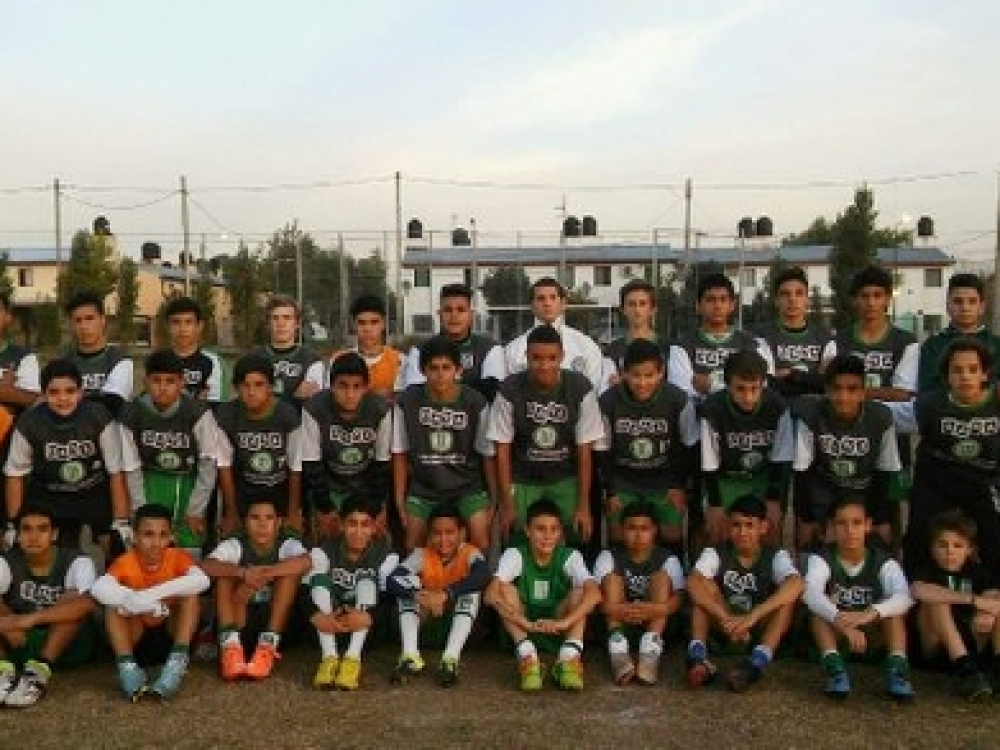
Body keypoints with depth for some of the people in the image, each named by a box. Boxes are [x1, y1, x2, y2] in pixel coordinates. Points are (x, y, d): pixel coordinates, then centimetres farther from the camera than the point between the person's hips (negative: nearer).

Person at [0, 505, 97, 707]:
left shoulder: (76, 561, -15)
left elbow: (85, 603, -34)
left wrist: (32, 618, -37)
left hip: (68, 645, -3)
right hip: (18, 643, 3)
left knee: (72, 601, -30)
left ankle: (39, 673, -34)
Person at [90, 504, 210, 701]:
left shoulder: (177, 557, -12)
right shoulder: (125, 562, -11)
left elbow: (202, 580, -34)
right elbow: (99, 588, -33)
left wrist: (153, 594, -42)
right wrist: (140, 602, -44)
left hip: (171, 635, -1)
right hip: (137, 639, 1)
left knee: (189, 593, -24)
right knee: (114, 603, -22)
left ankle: (176, 665, -36)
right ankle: (127, 668, -35)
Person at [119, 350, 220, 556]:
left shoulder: (198, 412, -20)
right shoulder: (132, 414, -11)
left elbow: (208, 464, -13)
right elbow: (132, 469, -3)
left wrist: (195, 510, -11)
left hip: (190, 483, -1)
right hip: (151, 483, 2)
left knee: (189, 551, -6)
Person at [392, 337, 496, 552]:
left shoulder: (477, 403, -12)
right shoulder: (407, 402, -10)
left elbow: (487, 454, -3)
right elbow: (400, 454, -1)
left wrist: (493, 498, 1)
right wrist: (400, 499, 0)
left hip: (468, 485, -1)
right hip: (423, 486, 1)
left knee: (480, 535, -16)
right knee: (414, 538, -5)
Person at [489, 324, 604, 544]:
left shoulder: (581, 389, -15)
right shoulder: (510, 390, -16)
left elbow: (584, 449, -10)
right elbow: (503, 449, -9)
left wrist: (584, 505, -10)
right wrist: (506, 504, -9)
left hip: (566, 480, 1)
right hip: (522, 481, 0)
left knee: (574, 541, -6)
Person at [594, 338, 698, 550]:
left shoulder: (678, 401, -17)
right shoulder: (607, 402, -16)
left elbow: (689, 447, -2)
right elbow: (602, 452, -4)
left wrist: (679, 485, 0)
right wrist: (611, 492, -4)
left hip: (665, 482, 0)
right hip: (623, 482, 0)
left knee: (672, 536, -4)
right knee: (619, 537, -5)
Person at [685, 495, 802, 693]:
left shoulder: (776, 556, -11)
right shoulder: (716, 553, -9)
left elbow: (797, 584, -34)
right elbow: (693, 582, -29)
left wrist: (752, 617, -45)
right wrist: (726, 618, -43)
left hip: (761, 631, -1)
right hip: (724, 629, 1)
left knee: (789, 593, -25)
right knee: (704, 585, -22)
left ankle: (757, 661, -40)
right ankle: (697, 655, -36)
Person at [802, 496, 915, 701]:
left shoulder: (883, 561, -12)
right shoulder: (822, 559, -15)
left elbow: (904, 597, -32)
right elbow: (810, 592, -37)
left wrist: (868, 614, -51)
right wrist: (842, 622, -54)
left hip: (873, 637, 1)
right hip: (834, 635, -1)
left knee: (893, 607, -25)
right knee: (818, 607, -29)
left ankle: (897, 667, -32)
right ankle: (834, 666, -35)